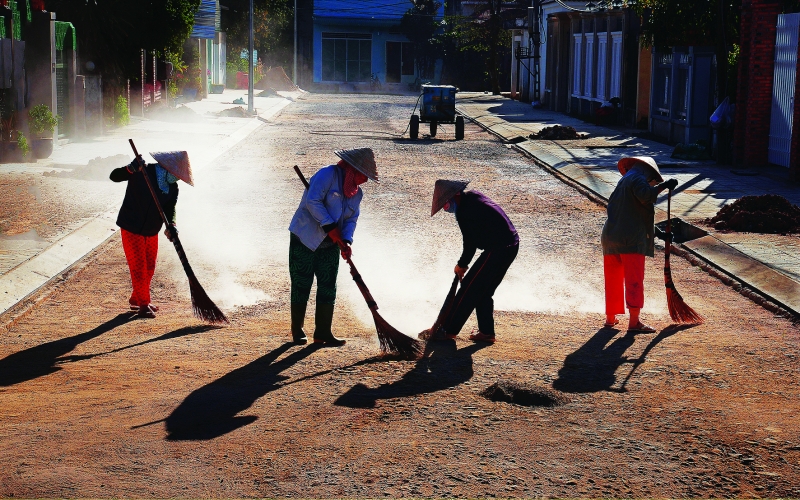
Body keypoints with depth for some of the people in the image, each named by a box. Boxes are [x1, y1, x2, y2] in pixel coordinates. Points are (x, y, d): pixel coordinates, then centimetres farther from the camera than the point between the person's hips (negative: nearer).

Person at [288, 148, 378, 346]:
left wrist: (346, 241, -14)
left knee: (328, 288, 3)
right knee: (301, 285, 0)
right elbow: (313, 202, -24)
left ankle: (323, 332, 9)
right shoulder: (328, 174, -16)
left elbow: (351, 219, 4)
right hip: (304, 239, -7)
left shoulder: (357, 192, 8)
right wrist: (330, 227, -25)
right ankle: (297, 330, 13)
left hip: (330, 244, 7)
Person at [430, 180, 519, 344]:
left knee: (469, 289, -2)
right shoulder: (474, 197, 12)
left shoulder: (465, 213, -18)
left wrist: (461, 265, 6)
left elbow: (470, 244, -12)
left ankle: (448, 330, 5)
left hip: (498, 249, -10)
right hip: (511, 245, 10)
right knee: (484, 292, 19)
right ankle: (486, 332, 23)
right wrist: (463, 263, 17)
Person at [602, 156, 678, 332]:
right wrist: (664, 185, -21)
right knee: (634, 279, -10)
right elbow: (645, 194, -26)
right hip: (631, 238, -9)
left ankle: (610, 317, 24)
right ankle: (634, 321, -15)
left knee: (613, 279, 16)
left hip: (611, 237, 9)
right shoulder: (637, 179, -3)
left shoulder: (624, 181, 24)